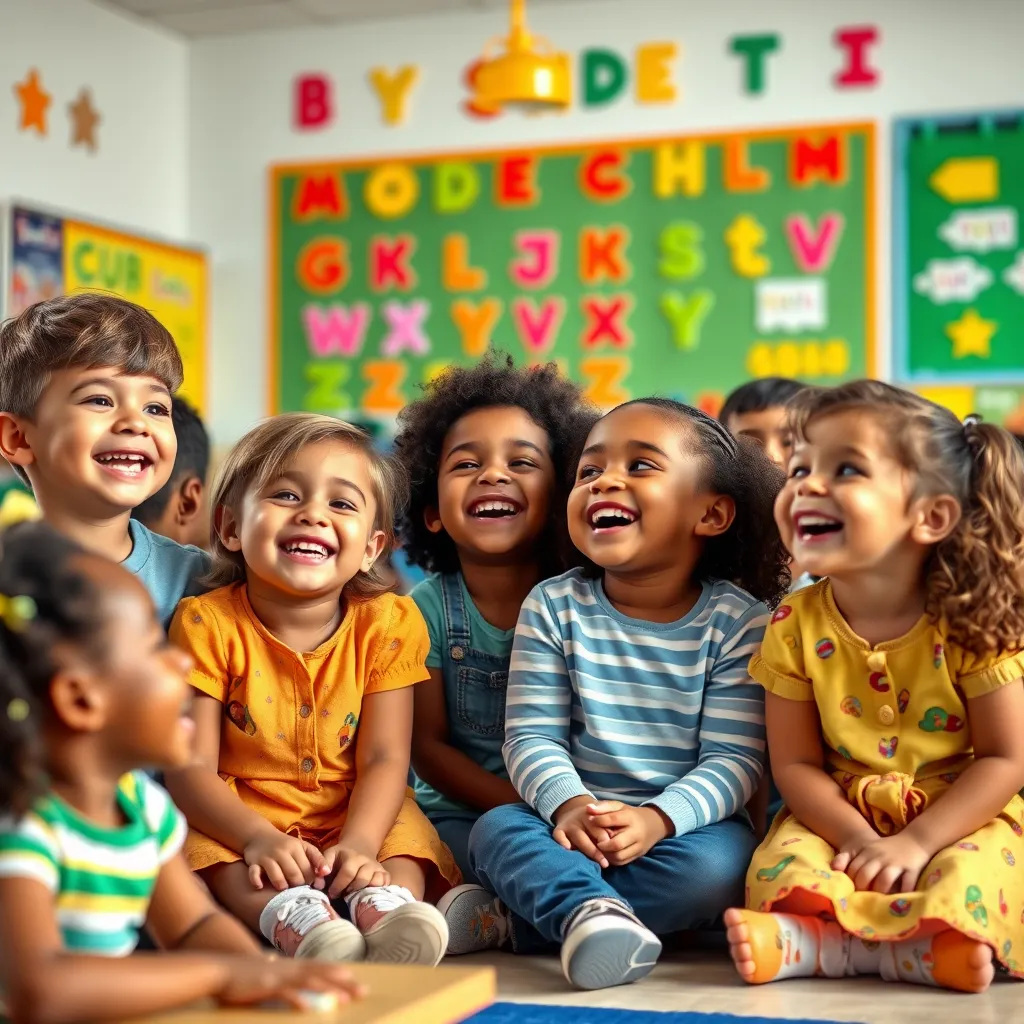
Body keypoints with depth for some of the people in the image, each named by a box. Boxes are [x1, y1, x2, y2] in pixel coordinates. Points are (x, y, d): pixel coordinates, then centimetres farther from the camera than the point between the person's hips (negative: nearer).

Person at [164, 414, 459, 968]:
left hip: (352, 818, 2)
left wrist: (359, 843, -30)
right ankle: (292, 914, -56)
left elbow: (384, 760, -10)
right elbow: (191, 767, -14)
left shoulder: (386, 625, -5)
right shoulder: (208, 623, -9)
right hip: (237, 820, -1)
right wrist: (258, 837, -32)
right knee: (204, 851, -33)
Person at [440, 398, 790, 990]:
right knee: (497, 829, -25)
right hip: (574, 824, 2)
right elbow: (532, 734, -4)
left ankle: (513, 916, -26)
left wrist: (658, 819, -28)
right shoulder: (553, 606, 2)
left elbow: (735, 757, -10)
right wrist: (567, 804, -25)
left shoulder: (739, 620, -5)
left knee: (717, 864, -32)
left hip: (684, 825, -1)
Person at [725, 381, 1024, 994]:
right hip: (844, 819, 2)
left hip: (963, 818, -2)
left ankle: (814, 942, -39)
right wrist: (856, 837, -21)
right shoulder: (795, 626, -7)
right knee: (779, 868, -26)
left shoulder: (971, 623, -14)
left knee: (966, 884, -33)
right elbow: (796, 763, -4)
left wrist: (916, 841, -20)